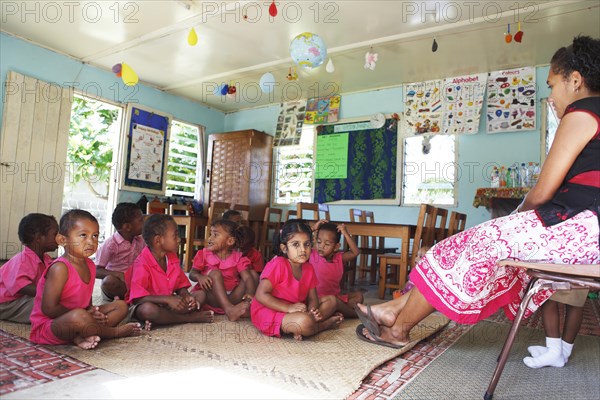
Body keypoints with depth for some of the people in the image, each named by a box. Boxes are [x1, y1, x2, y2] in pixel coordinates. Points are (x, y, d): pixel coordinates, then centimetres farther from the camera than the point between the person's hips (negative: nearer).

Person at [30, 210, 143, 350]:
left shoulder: (90, 266, 4)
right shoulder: (59, 268, -21)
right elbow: (49, 308, -24)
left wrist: (92, 313, -8)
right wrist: (86, 315, -18)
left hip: (76, 321, 9)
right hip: (48, 326, -9)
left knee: (121, 306, 5)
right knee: (78, 316, -40)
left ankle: (82, 336, -18)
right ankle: (114, 331, -10)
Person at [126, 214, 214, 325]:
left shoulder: (172, 258, 3)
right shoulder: (142, 264, -20)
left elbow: (180, 286, 6)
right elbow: (138, 298, -25)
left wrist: (186, 296, -18)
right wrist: (168, 299, -33)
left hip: (167, 303, 6)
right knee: (148, 310, -40)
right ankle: (191, 318, -21)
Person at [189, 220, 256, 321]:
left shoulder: (238, 258, -2)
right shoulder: (204, 254, 3)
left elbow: (247, 278, -15)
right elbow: (192, 273, 1)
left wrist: (250, 294, -36)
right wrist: (199, 277, -25)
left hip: (231, 297, 1)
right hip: (211, 297, -1)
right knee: (214, 273, -24)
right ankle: (229, 309, -40)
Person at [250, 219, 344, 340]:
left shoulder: (309, 268, 3)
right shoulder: (277, 264, -19)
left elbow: (312, 298, 7)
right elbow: (261, 295, -22)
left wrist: (313, 311, -18)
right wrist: (289, 308, -25)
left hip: (298, 310, 9)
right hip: (269, 312, -9)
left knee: (331, 300, 6)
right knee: (304, 322, -36)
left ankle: (298, 330, -16)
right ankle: (326, 324, 1)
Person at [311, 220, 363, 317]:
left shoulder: (339, 258, 3)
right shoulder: (312, 256, -7)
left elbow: (355, 252, -8)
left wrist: (345, 234, -14)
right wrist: (313, 229, -15)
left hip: (337, 296, 6)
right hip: (319, 298, -6)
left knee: (358, 295, -4)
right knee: (334, 301, -33)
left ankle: (338, 312, -21)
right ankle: (356, 314, -10)